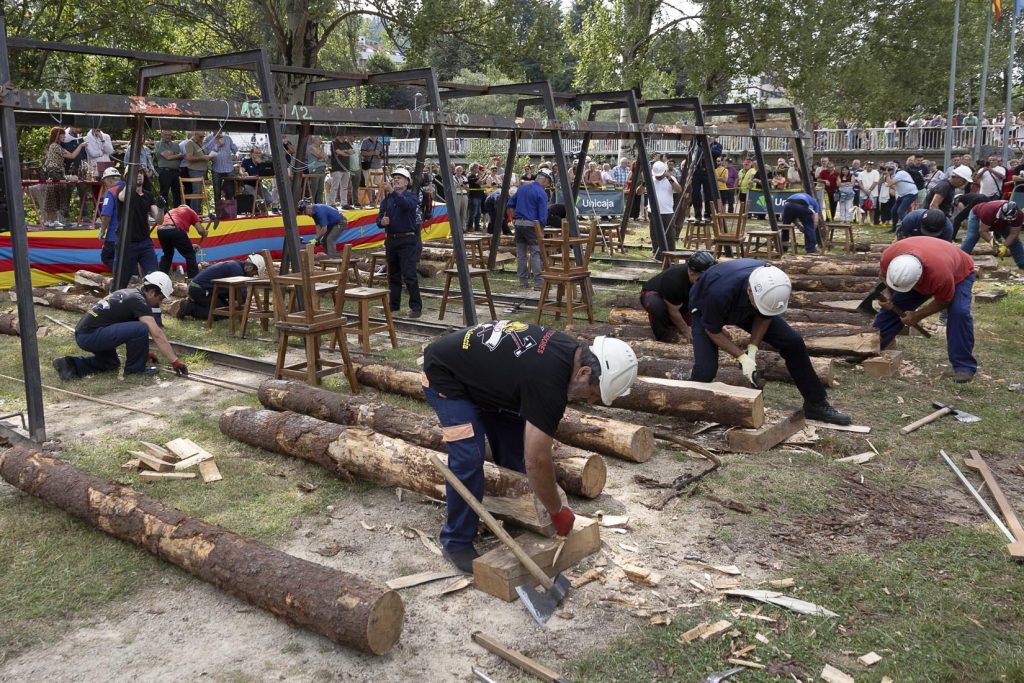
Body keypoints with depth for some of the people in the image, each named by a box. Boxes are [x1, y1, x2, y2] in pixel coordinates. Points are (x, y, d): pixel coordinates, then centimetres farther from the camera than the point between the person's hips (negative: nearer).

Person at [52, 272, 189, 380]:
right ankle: (135, 369, -3)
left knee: (111, 363, 31)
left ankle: (70, 364, 16)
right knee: (141, 329, -21)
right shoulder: (139, 301, -12)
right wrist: (175, 361, -18)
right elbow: (157, 335, -19)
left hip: (82, 334, 10)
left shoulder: (129, 293, 17)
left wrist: (144, 352, 35)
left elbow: (127, 331, 29)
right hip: (91, 335, -10)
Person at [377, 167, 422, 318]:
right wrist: (382, 221, -16)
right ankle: (394, 305, 23)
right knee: (393, 275, 13)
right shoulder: (387, 199, 11)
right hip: (391, 240, 6)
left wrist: (393, 192, -39)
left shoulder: (411, 197, -3)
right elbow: (379, 218, 8)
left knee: (409, 275, -10)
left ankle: (416, 307, -5)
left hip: (407, 241, -5)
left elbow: (406, 205, -27)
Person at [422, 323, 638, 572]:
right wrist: (558, 511, -17)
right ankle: (456, 543, -1)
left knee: (515, 447, 8)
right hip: (445, 374, -9)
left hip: (480, 372, 9)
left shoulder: (570, 351, -7)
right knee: (469, 459, -18)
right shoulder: (548, 382, -35)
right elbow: (536, 461, -30)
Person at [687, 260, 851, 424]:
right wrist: (741, 356, -28)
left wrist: (752, 349, -19)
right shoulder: (721, 292, -44)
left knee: (793, 342, -8)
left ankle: (816, 404, 7)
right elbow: (713, 330, -25)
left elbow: (764, 316, -9)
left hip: (744, 309, 4)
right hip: (707, 310, -4)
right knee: (706, 370, -24)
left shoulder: (776, 286, -30)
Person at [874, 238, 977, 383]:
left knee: (959, 312, -27)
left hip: (959, 273, -5)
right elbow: (884, 274, -9)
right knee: (892, 307, 0)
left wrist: (918, 315, -21)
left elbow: (943, 301, -24)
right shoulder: (889, 255, -36)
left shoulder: (941, 274, -46)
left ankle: (964, 367, -18)